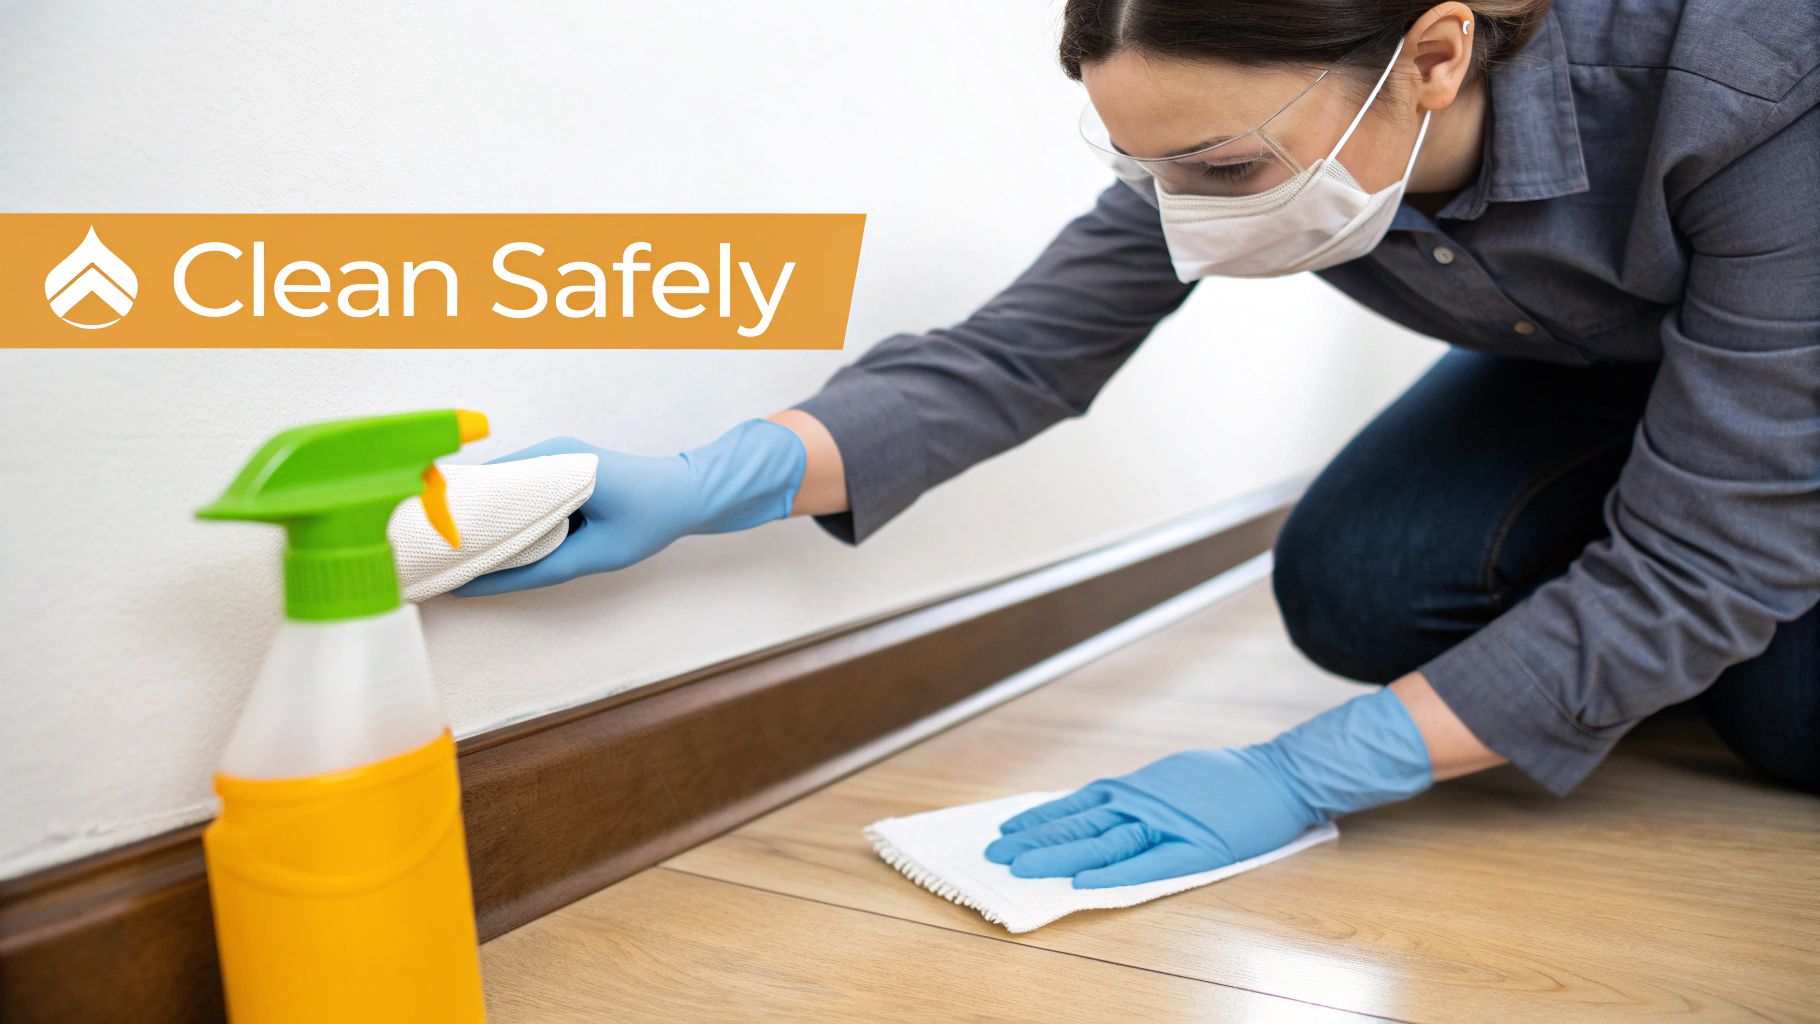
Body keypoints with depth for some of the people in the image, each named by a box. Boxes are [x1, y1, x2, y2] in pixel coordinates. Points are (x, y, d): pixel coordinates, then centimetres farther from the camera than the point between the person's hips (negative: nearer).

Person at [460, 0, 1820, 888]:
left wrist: (1304, 779, -38)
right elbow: (1016, 356, -23)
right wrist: (702, 489, -37)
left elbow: (1705, 559, -36)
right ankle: (1667, 649, 6)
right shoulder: (1234, 122, -27)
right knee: (1353, 589, -21)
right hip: (1584, 362, 3)